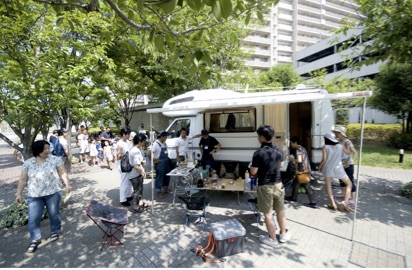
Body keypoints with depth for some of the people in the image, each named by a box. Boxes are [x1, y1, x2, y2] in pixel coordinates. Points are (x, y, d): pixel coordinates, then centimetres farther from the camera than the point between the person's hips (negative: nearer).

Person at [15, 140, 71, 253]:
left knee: (54, 214, 11)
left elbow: (63, 173, -3)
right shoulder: (28, 163, 1)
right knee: (33, 218, 2)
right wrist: (19, 194, 5)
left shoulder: (55, 160, -5)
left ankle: (55, 232, 33)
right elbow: (23, 180, 7)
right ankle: (35, 239, 19)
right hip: (34, 196, 2)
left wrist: (67, 184, -15)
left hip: (53, 193, -1)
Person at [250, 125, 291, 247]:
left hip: (265, 186, -6)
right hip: (278, 184, 6)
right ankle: (283, 234, 37)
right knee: (280, 210, 21)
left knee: (267, 213, 9)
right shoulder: (278, 150, -1)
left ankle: (272, 239, 22)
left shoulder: (259, 153, -21)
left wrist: (253, 166, 3)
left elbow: (253, 172, -16)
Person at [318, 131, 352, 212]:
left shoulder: (325, 147, -8)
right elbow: (348, 152, 19)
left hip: (328, 169, -1)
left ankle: (333, 204, 9)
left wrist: (320, 166, 3)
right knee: (349, 184, 19)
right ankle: (345, 202, 5)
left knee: (328, 186, 15)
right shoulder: (340, 146, 1)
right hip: (338, 168, 1)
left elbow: (324, 159, -13)